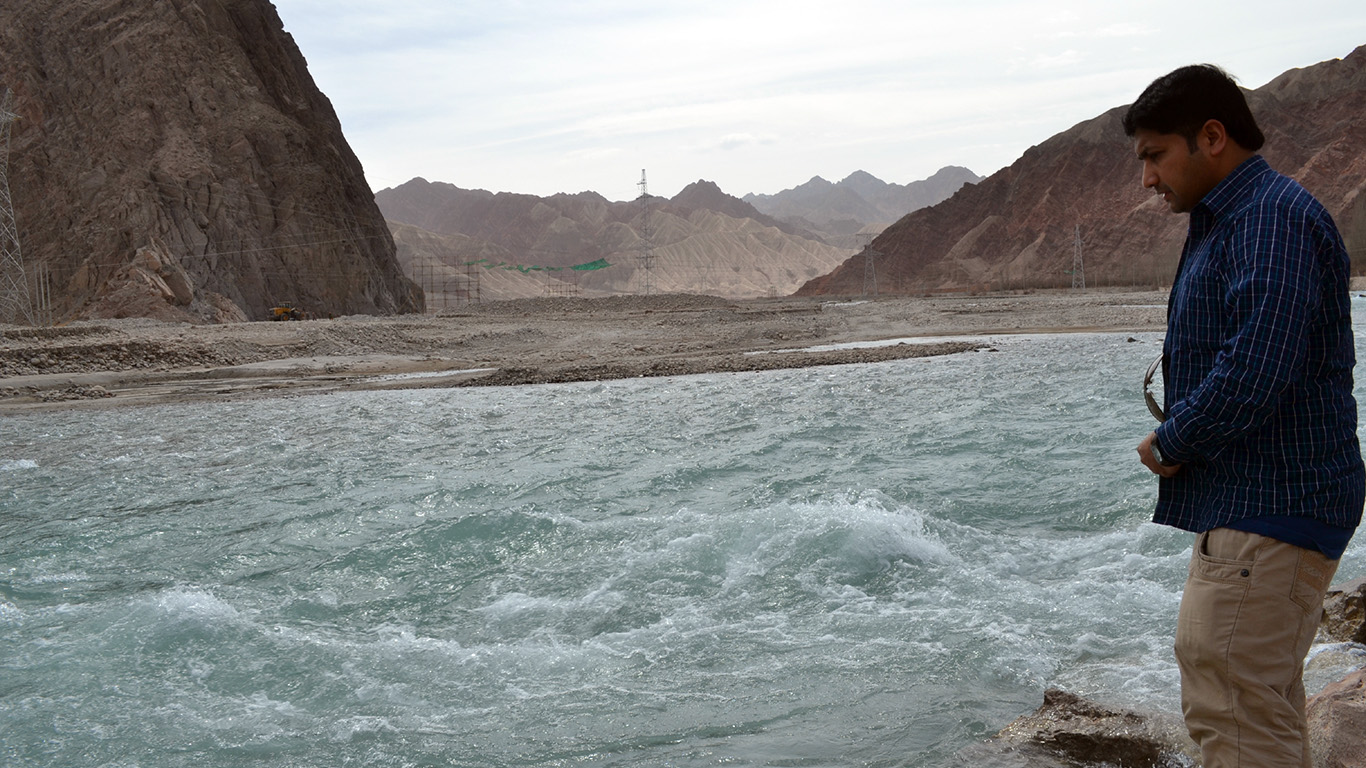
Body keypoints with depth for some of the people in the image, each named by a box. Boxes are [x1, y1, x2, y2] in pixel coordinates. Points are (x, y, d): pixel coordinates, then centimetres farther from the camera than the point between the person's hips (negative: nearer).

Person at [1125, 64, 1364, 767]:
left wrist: (1171, 443, -12)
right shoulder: (1230, 219, 18)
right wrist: (1178, 439, 5)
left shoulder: (1273, 216, -17)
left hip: (1268, 505, -11)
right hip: (1249, 500, 11)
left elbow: (1256, 372, -27)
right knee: (1266, 704, 19)